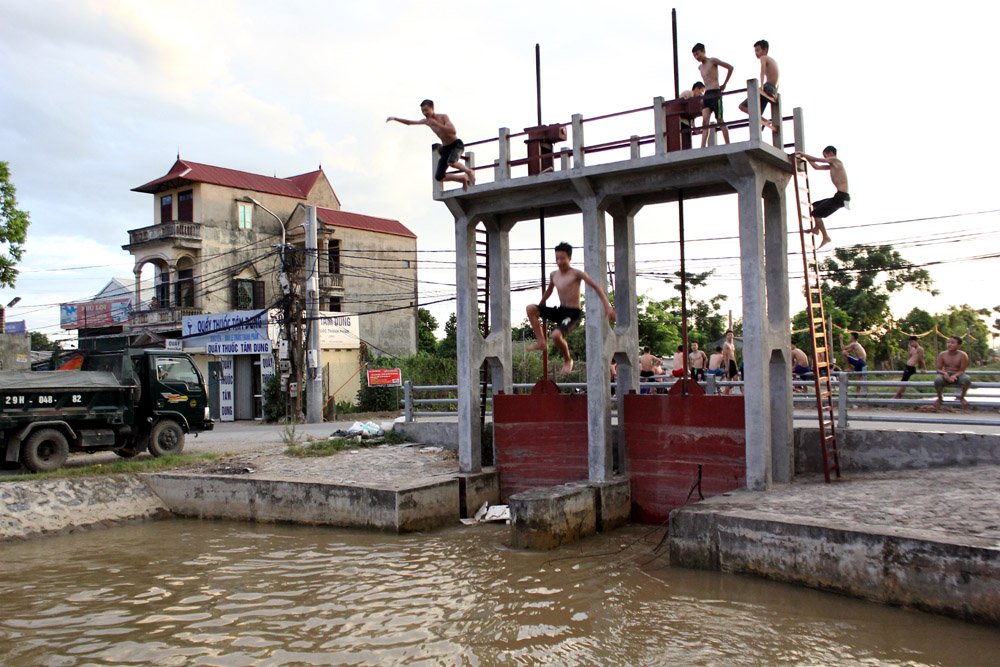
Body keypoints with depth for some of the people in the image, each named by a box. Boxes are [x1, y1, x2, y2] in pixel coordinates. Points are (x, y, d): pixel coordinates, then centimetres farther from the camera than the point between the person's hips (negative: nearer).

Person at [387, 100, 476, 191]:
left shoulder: (443, 117, -15)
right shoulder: (426, 121, 2)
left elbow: (454, 132, -28)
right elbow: (409, 122, 13)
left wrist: (436, 124, -29)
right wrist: (395, 118, 4)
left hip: (456, 144, -6)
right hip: (445, 148, 6)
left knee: (451, 163, -39)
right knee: (438, 177, -4)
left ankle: (469, 171, -7)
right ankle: (463, 178, 14)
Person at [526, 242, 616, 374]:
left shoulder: (576, 274, -10)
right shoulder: (553, 275, 8)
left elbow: (596, 287, -12)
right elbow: (549, 290, 27)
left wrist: (607, 306, -20)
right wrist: (539, 309, 33)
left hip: (573, 314, -6)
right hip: (560, 310, 6)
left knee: (556, 335, -30)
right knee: (531, 309, -10)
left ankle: (568, 360, 0)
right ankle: (541, 341, -6)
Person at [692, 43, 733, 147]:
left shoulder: (713, 61, -3)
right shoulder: (700, 67, 18)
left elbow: (730, 67, -6)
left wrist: (724, 84, -3)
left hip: (715, 93, -6)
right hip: (706, 95, 6)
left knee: (719, 120, -4)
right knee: (704, 120, -9)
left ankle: (728, 145, 2)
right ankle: (703, 147, -19)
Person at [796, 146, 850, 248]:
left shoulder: (835, 160, -4)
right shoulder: (832, 166, 22)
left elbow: (815, 160, -5)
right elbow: (816, 167, 29)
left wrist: (803, 154, 6)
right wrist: (805, 156, 26)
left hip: (841, 197, -10)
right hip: (839, 197, 10)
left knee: (815, 213, -10)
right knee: (815, 205, 27)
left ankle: (826, 237, -9)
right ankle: (816, 228, 24)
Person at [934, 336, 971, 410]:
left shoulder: (962, 355, -10)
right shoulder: (942, 354, -4)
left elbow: (962, 371, -10)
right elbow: (938, 369, -1)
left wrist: (954, 376, -31)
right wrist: (944, 373, -24)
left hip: (958, 376, -1)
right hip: (945, 376, 1)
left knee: (966, 379, -36)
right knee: (937, 380, -35)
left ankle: (962, 397, -4)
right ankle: (939, 398, -4)